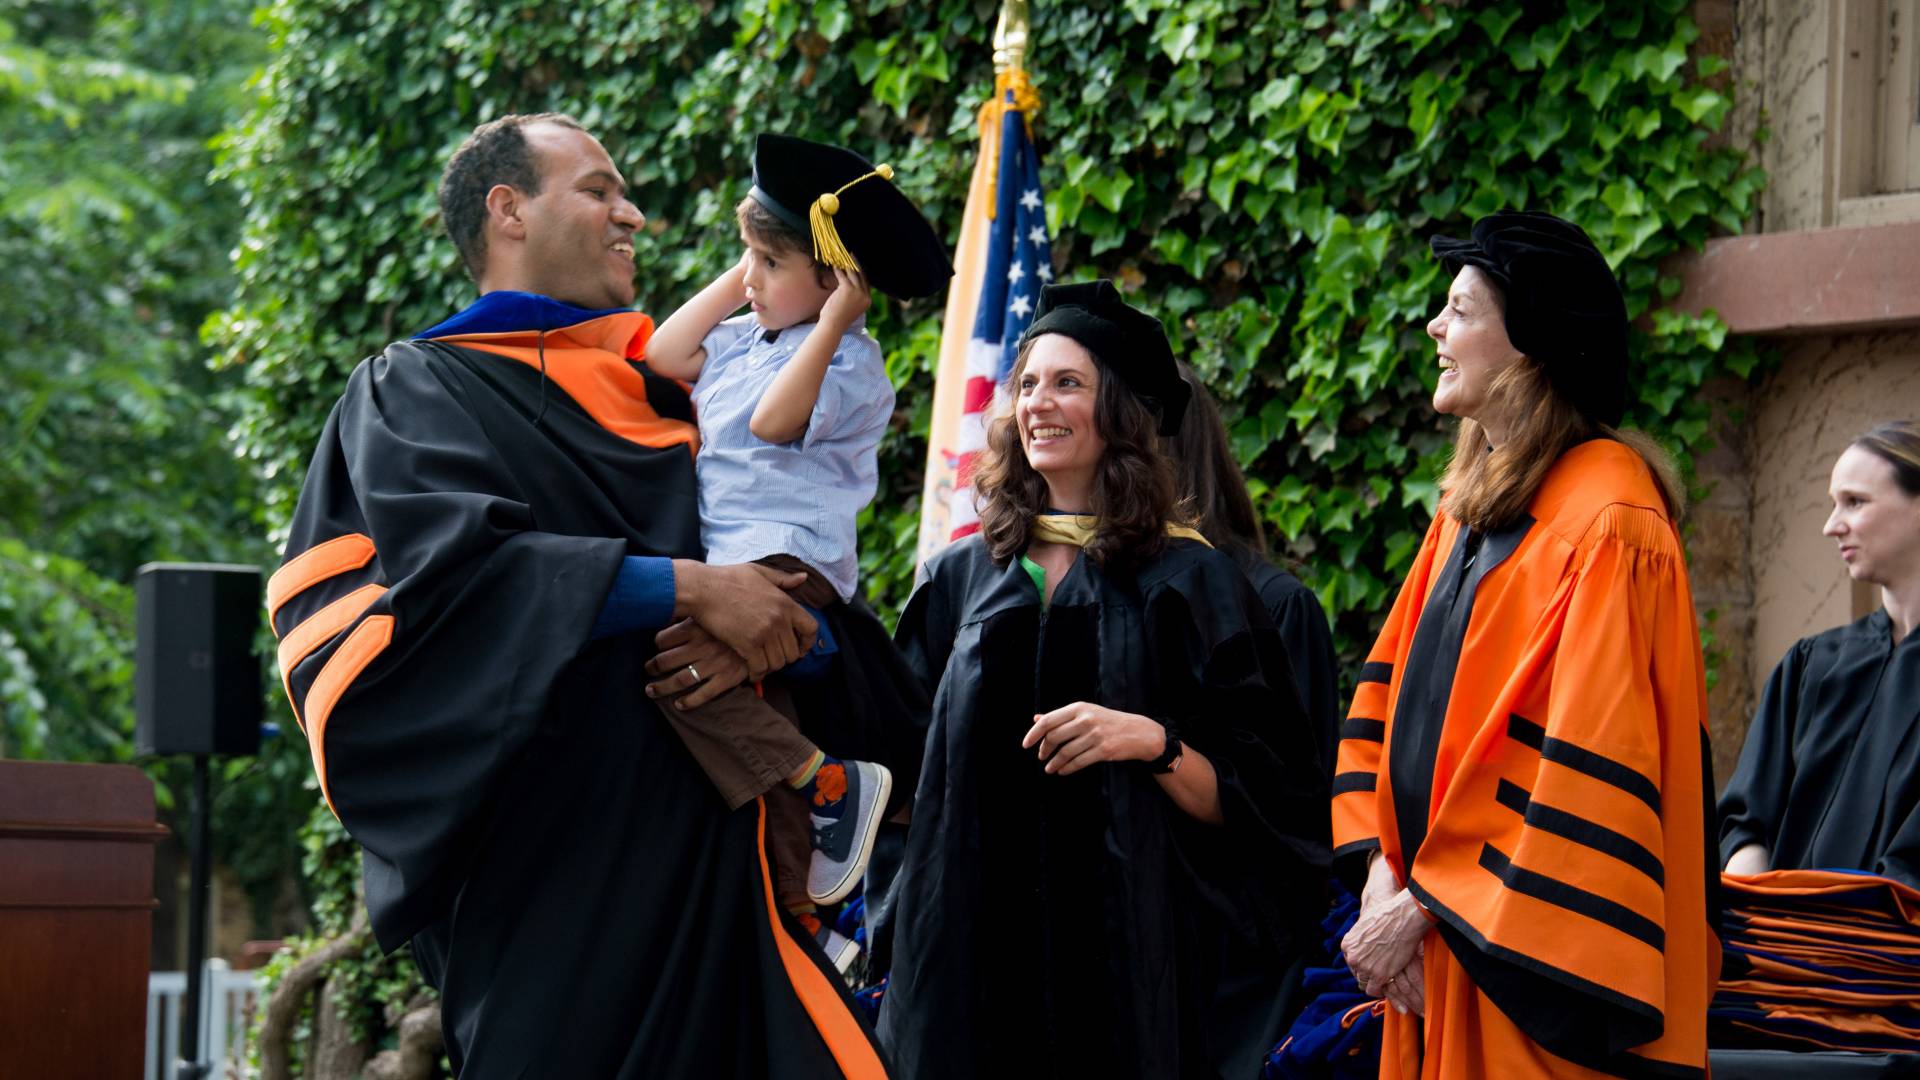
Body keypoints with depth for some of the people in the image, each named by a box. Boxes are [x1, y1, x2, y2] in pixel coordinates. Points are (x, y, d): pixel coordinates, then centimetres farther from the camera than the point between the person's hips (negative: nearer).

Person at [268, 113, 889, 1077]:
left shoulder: (646, 400, 23)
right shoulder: (422, 390, 5)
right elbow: (454, 563, -15)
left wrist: (760, 627, -8)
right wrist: (685, 589, -17)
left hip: (701, 846, 6)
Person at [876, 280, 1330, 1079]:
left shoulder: (1185, 585, 1)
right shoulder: (960, 579, 11)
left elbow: (1244, 803, -3)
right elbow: (909, 754, 18)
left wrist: (1152, 742, -19)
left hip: (1124, 958, -3)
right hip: (974, 950, 3)